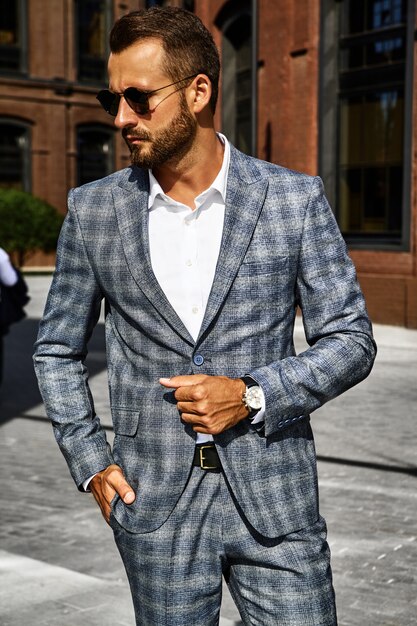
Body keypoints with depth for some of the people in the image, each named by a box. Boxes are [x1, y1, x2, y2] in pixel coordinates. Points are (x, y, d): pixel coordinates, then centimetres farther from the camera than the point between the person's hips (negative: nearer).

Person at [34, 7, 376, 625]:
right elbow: (57, 350, 11)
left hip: (273, 498, -1)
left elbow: (351, 340, 0)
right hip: (155, 504, 1)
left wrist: (252, 395, -14)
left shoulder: (295, 200, -3)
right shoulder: (94, 210, 1)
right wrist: (89, 462, 2)